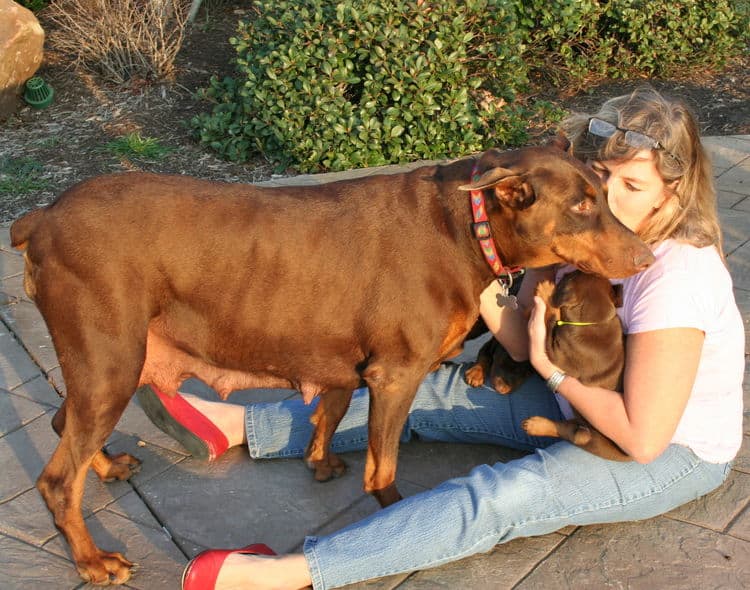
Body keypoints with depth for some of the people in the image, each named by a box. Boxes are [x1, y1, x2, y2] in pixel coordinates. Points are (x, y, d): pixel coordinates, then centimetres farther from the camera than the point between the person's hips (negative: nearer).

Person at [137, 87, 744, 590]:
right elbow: (527, 343, -8)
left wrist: (555, 368, -22)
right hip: (586, 402, 8)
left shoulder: (676, 277, -31)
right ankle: (236, 426, 3)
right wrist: (486, 294, -26)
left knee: (497, 498, -28)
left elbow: (642, 437, -31)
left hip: (673, 450, -7)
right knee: (437, 393, 0)